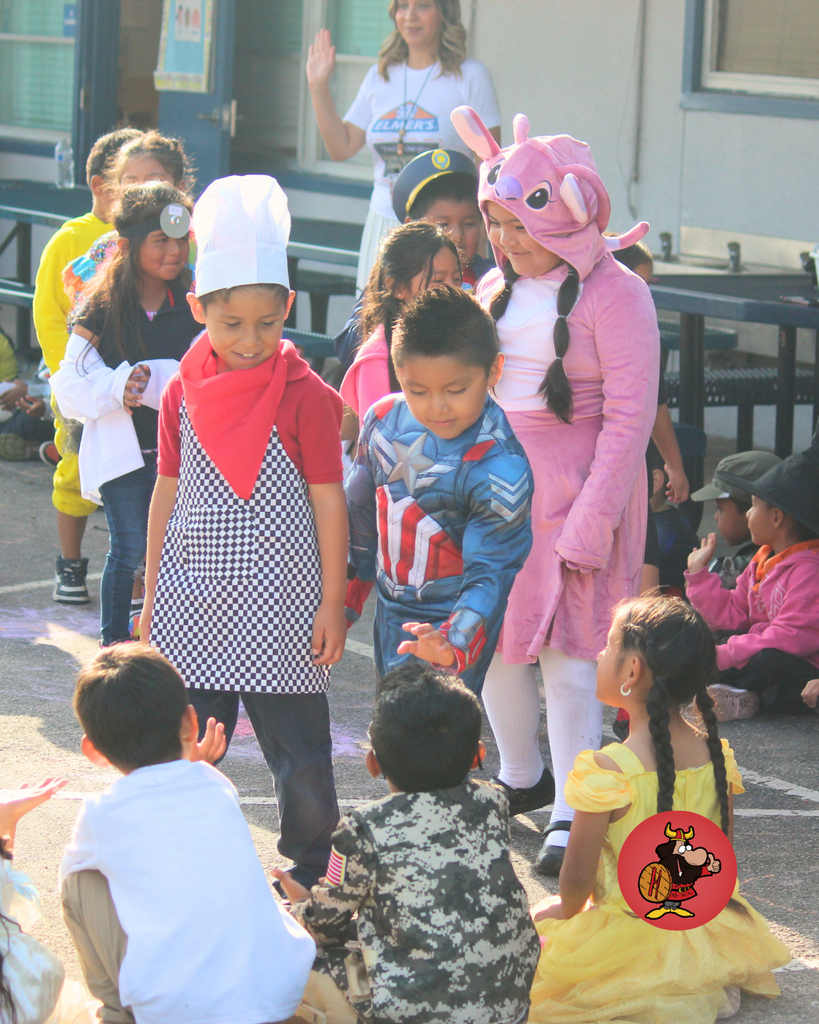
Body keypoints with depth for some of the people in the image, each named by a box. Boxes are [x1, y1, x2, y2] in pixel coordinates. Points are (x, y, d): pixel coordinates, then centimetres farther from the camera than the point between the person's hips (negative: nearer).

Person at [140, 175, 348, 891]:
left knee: (299, 750, 3)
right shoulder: (184, 393, 5)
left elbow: (329, 501, -5)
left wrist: (331, 601, -6)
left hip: (279, 608, -3)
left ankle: (310, 869, 20)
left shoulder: (306, 395, -7)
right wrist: (152, 592, 12)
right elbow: (167, 493, 12)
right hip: (193, 603, 4)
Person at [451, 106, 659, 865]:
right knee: (495, 647, 11)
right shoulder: (496, 288, 10)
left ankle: (572, 815, 4)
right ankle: (520, 779, 33)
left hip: (575, 497, -6)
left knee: (568, 660, -6)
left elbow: (629, 419, -12)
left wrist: (590, 524, -16)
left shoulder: (614, 295, -10)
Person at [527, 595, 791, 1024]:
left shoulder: (606, 772, -24)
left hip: (627, 939, -7)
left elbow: (577, 878, -18)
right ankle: (707, 988, 10)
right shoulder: (716, 755, -6)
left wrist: (566, 909, 4)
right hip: (704, 922, 7)